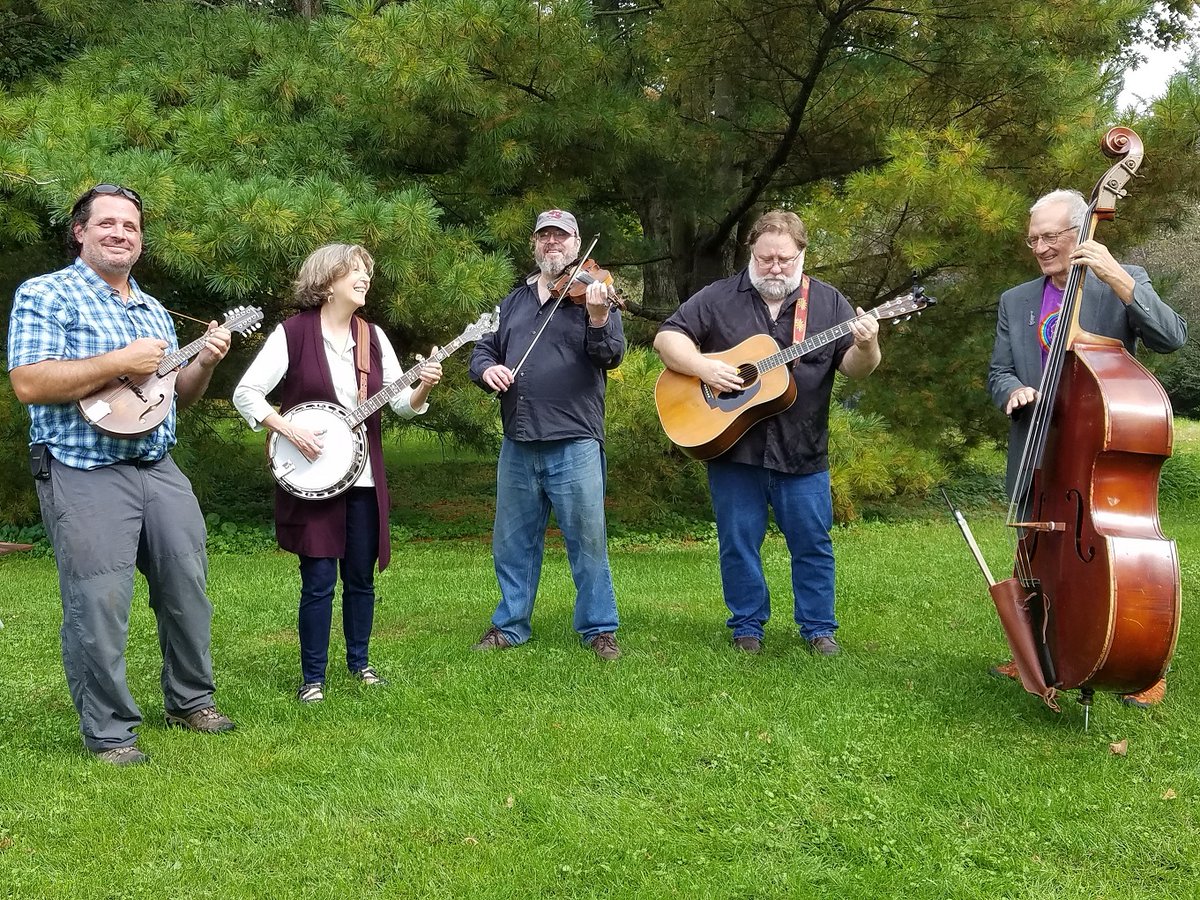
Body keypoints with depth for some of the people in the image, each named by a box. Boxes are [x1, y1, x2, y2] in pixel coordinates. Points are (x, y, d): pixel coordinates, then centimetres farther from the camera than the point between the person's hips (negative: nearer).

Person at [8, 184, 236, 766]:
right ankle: (108, 733, 10)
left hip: (159, 470, 7)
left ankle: (189, 701, 30)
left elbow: (177, 397, 21)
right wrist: (119, 362, -19)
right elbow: (28, 384, -17)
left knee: (188, 591, 12)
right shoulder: (46, 295, -4)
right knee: (98, 609, -4)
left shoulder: (152, 311, 17)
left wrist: (204, 362, 0)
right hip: (84, 476, -7)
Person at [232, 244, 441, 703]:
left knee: (361, 577, 12)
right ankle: (313, 677, 10)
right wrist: (290, 430, -19)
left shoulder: (373, 336, 8)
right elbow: (246, 393, -9)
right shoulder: (293, 333, -7)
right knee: (319, 581, -3)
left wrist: (423, 387, -14)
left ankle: (359, 661, 29)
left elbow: (402, 403, 7)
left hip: (364, 477, 5)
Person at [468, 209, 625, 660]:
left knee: (588, 540, 0)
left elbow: (612, 355, -11)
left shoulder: (592, 293, 2)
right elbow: (484, 348, 17)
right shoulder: (514, 301, 17)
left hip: (574, 441, -5)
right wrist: (486, 368, -6)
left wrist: (598, 319, -30)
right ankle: (510, 624, 26)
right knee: (513, 542, 13)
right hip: (518, 443, 5)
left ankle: (599, 628, 11)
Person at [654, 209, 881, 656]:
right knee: (738, 543, 8)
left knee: (813, 543, 7)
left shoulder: (828, 302, 5)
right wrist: (703, 366, -16)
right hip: (731, 447, 0)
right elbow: (667, 337, 0)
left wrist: (865, 347, -21)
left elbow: (855, 368, 2)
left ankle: (819, 627, 21)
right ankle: (747, 626, 22)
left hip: (802, 452, 1)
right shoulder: (718, 298, 3)